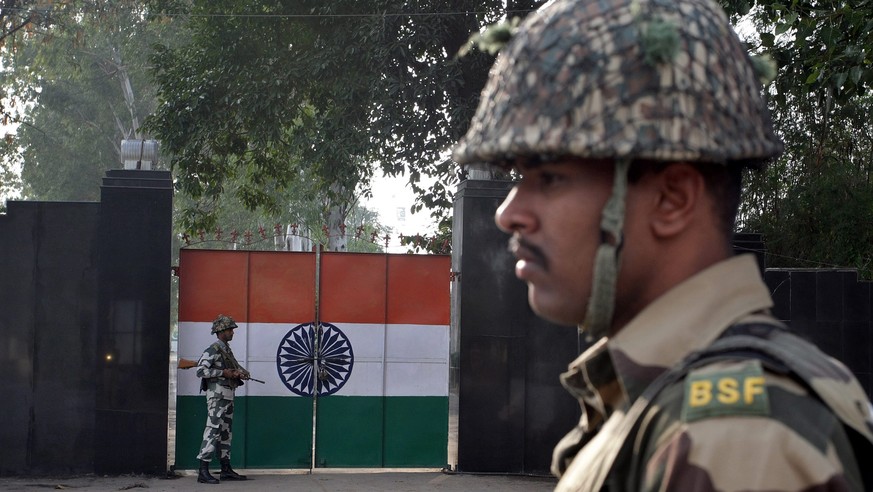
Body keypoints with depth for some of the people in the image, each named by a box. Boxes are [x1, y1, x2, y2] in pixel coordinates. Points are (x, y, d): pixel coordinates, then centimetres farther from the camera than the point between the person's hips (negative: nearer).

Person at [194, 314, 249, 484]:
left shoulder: (227, 350, 15)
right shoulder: (213, 350, -12)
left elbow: (235, 367, 25)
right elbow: (201, 371, -20)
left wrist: (239, 373, 2)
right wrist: (223, 373, -20)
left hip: (228, 396, 10)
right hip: (217, 395, -10)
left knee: (226, 432, 12)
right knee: (213, 430, -13)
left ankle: (226, 470, 18)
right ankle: (203, 472, -15)